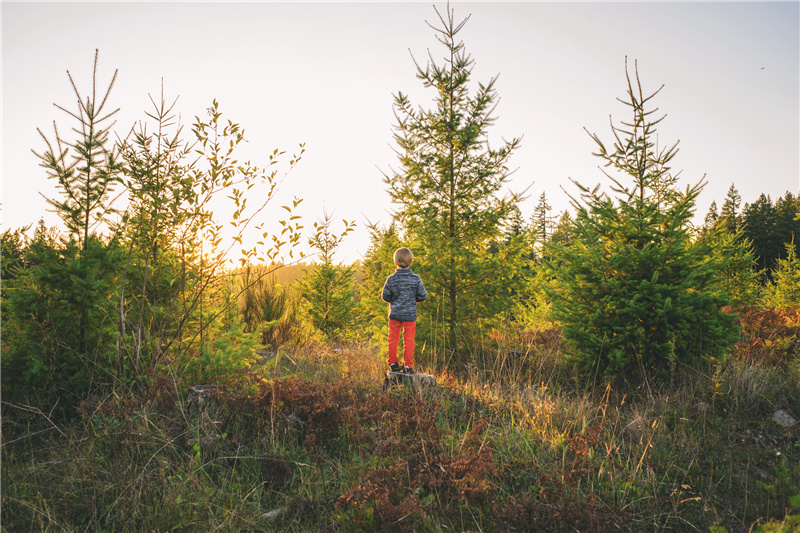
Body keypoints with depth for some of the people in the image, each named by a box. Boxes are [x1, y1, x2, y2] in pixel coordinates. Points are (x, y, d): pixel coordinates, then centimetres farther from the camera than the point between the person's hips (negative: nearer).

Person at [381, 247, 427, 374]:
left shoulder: (391, 279, -10)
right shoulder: (416, 279, -10)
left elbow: (385, 297, -3)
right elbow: (423, 296, -4)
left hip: (394, 314, 1)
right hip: (410, 315, -1)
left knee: (393, 339, 14)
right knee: (409, 341, 8)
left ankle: (393, 363, 21)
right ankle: (407, 366, 12)